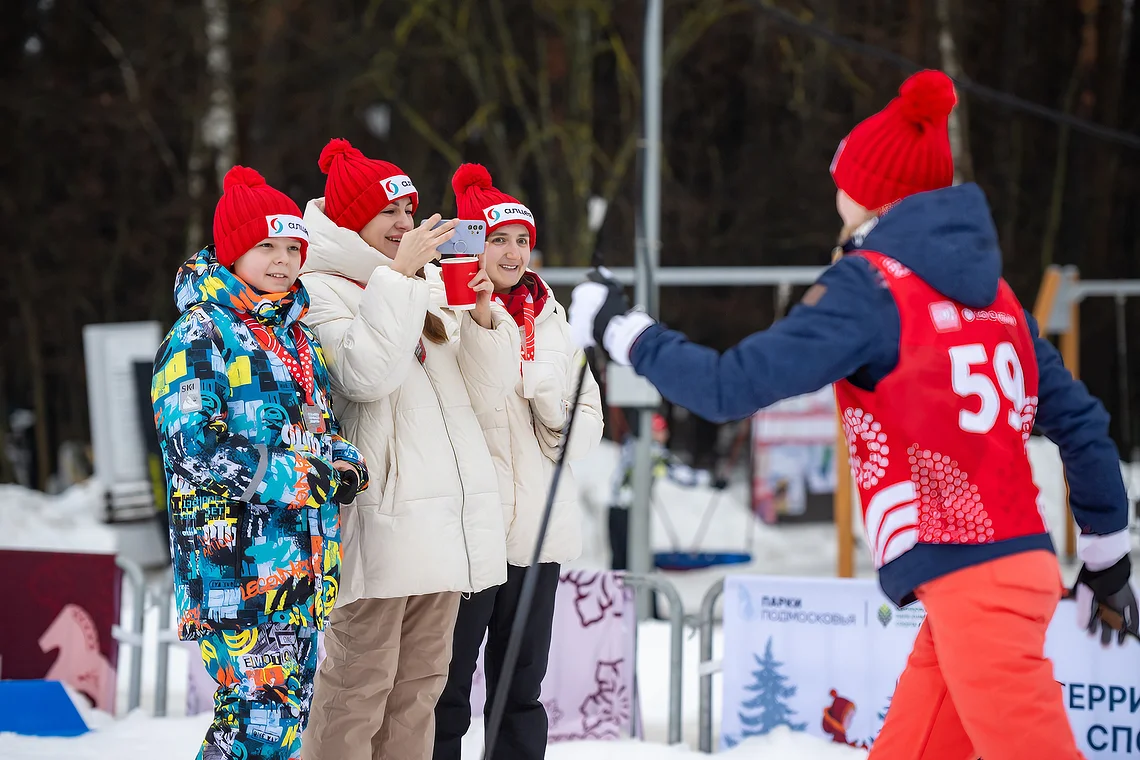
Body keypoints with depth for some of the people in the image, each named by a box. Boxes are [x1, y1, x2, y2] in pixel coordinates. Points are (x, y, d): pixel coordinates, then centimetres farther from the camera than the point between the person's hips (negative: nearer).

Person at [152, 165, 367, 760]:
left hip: (302, 559, 8)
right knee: (260, 711, -13)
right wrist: (294, 478, -16)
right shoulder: (202, 334, -7)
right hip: (236, 555, -8)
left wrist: (346, 466, 4)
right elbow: (194, 444, -17)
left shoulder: (297, 334, 18)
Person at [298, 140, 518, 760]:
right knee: (359, 684, -8)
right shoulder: (322, 291, -3)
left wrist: (484, 319, -1)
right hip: (381, 516, -7)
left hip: (448, 513, 7)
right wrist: (399, 275, -17)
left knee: (420, 681, 10)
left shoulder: (432, 289, 18)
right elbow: (366, 374, -21)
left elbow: (489, 388, 16)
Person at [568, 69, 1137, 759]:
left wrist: (618, 329, 5)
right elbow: (1080, 419, 17)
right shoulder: (991, 292, 15)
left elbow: (733, 385, -10)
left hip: (968, 578, -8)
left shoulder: (870, 287, -7)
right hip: (1021, 563, 8)